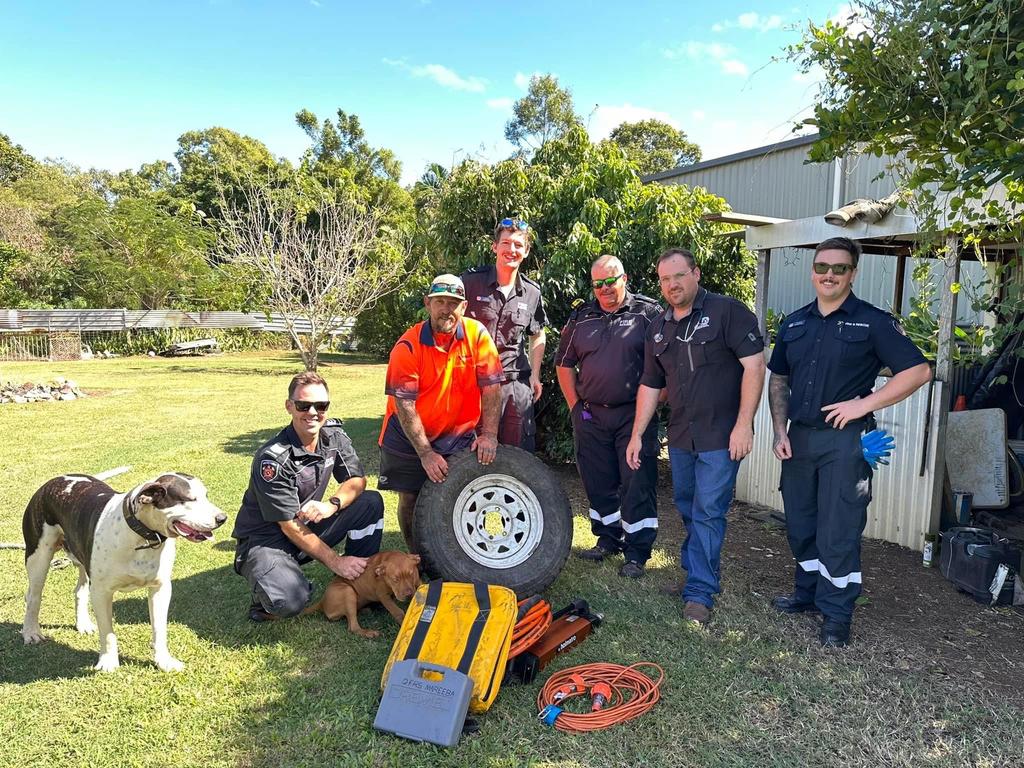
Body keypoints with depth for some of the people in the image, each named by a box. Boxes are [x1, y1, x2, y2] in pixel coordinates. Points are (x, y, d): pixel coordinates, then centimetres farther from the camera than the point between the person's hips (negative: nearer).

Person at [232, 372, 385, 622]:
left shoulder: (333, 435, -6)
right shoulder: (272, 458, -25)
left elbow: (357, 480, 0)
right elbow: (290, 526, -22)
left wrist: (331, 505, -22)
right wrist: (335, 562, -20)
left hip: (310, 526, 6)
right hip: (266, 540, -6)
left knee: (371, 502, -12)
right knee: (290, 601, -34)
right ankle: (267, 593, 3)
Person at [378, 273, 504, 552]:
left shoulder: (477, 334, -11)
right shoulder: (408, 346, -17)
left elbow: (491, 387, -10)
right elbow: (404, 406, -18)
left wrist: (489, 434, -17)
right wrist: (426, 453, -20)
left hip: (459, 436, 2)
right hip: (409, 436, -1)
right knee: (410, 500, 6)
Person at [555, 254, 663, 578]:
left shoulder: (649, 313, -2)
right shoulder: (581, 318, 9)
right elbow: (564, 363, 15)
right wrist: (575, 405, 9)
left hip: (634, 415, -4)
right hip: (590, 415, 4)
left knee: (637, 485, -1)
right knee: (598, 483, 14)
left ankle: (637, 553, 10)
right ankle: (607, 539, 31)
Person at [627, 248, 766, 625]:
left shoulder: (728, 311, -9)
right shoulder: (658, 328, 10)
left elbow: (754, 365, -14)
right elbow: (650, 385, 14)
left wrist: (743, 425, -19)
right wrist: (637, 435, 12)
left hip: (720, 437, -6)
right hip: (680, 437, 6)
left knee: (708, 512, -2)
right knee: (687, 508, 17)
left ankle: (700, 590, 8)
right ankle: (698, 564, 35)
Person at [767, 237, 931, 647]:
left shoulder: (873, 321, -5)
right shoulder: (794, 323, 10)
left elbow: (919, 370, -10)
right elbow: (778, 380, 15)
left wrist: (864, 403, -16)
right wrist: (780, 431, 4)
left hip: (845, 440, -5)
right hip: (799, 438, 5)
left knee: (838, 532, 0)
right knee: (800, 525, 15)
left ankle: (837, 613, 15)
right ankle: (808, 592, 33)